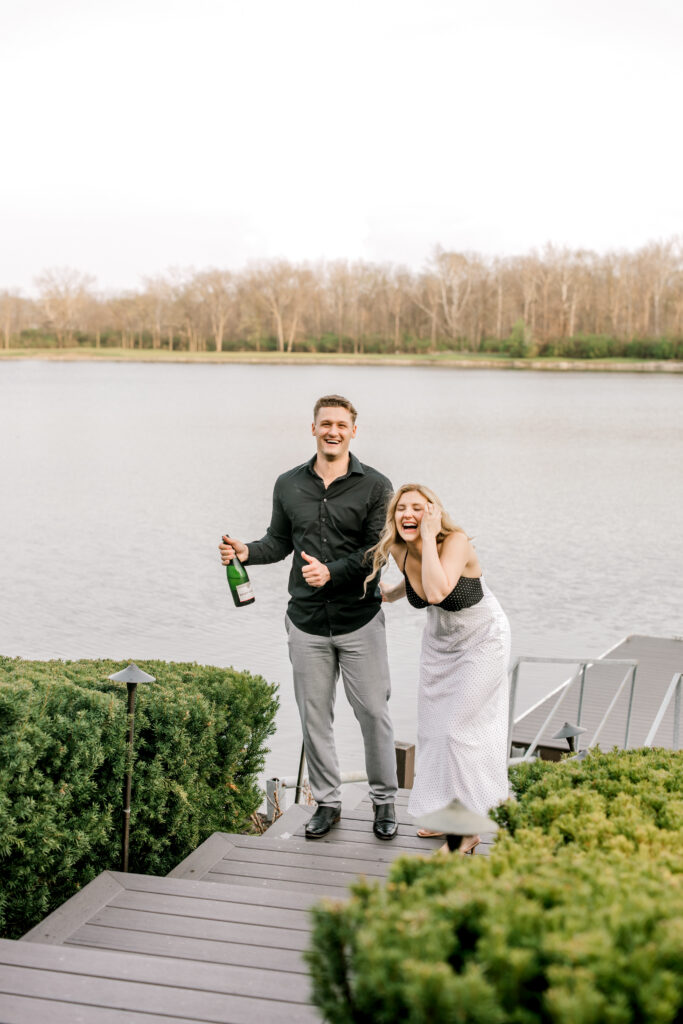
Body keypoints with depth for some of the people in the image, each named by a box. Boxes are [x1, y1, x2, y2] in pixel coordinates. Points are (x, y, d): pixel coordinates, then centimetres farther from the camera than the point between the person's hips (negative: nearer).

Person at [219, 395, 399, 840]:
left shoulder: (375, 486, -4)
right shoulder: (289, 485, 6)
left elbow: (378, 551, -10)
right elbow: (279, 541, 15)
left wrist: (331, 571, -23)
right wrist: (246, 551, -5)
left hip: (359, 619, -3)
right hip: (307, 623, 3)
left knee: (373, 711, 2)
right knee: (314, 715, 8)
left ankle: (385, 800, 19)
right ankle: (328, 802, 22)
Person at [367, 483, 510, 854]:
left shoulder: (456, 542, -31)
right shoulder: (399, 551, -12)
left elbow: (436, 592, -48)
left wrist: (429, 536, -42)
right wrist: (390, 592, 4)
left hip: (481, 640, -7)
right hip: (439, 642, 7)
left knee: (459, 729, -7)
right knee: (433, 728, 12)